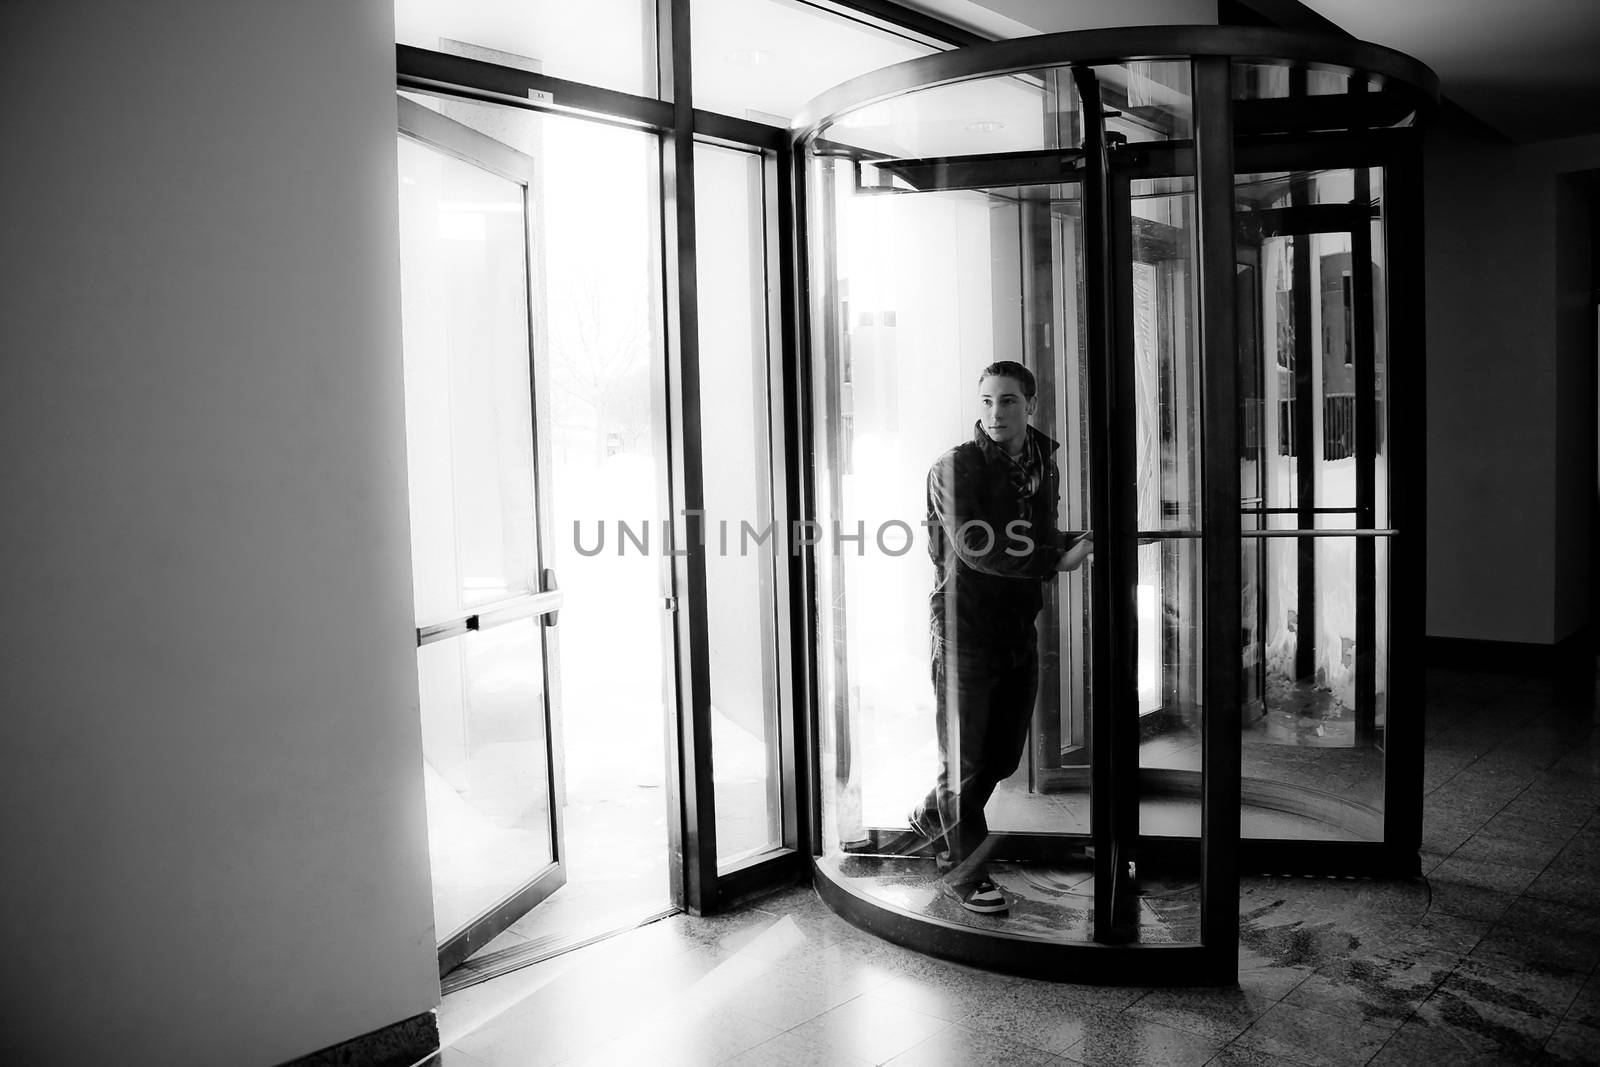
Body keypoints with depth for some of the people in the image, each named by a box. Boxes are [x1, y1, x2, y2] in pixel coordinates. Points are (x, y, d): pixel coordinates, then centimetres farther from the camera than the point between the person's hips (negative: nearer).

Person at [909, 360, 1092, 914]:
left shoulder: (1044, 466, 9)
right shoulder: (955, 468, -12)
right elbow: (974, 548, -22)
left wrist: (1080, 541, 1)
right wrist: (1055, 561, -22)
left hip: (1019, 629, 7)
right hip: (965, 631, -7)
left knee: (1005, 753, 16)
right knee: (965, 758, 3)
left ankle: (932, 816, 40)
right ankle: (965, 871, 20)